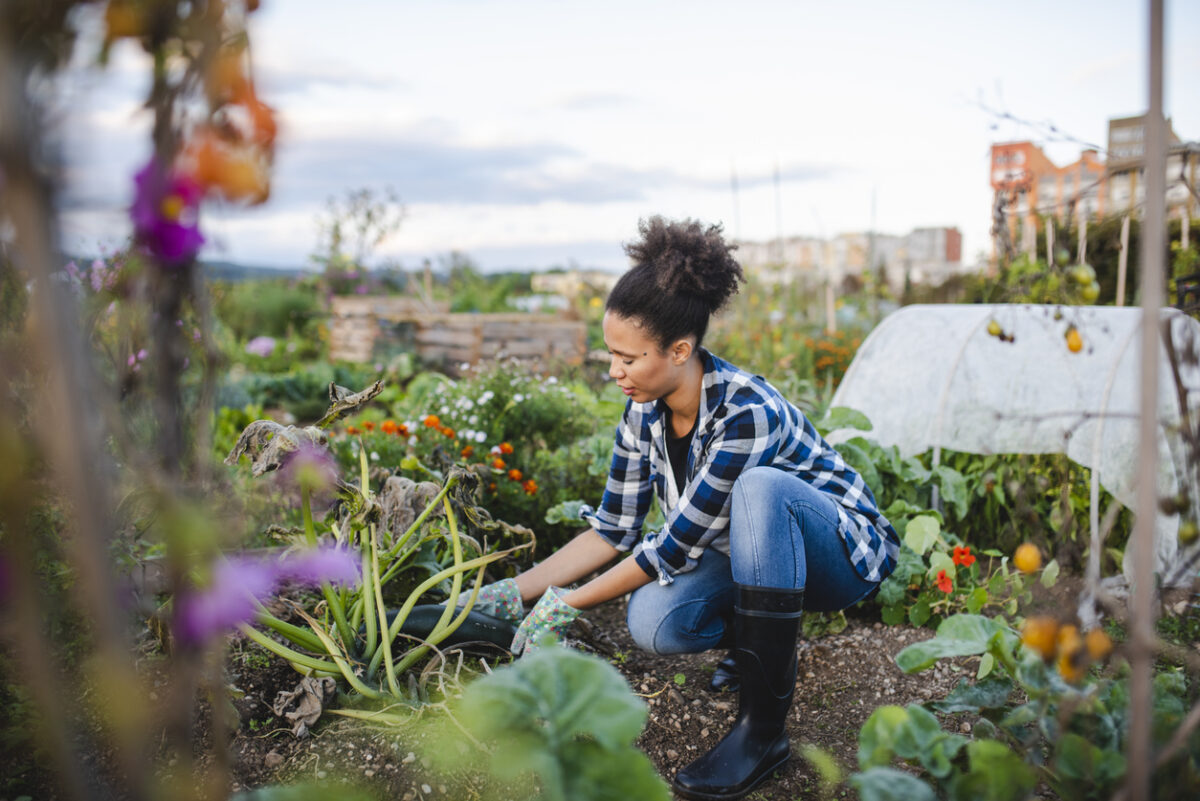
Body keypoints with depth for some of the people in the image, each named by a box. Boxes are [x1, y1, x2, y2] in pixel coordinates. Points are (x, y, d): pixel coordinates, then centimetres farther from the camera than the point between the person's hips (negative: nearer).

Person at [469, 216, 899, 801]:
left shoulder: (747, 412, -32)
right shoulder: (644, 410, -10)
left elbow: (677, 547, -26)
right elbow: (613, 529, -3)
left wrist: (566, 605, -18)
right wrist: (515, 592, -8)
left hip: (845, 553, -5)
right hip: (749, 551, 6)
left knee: (759, 486, -38)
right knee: (654, 622, -25)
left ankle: (764, 726, -28)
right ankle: (756, 642, 9)